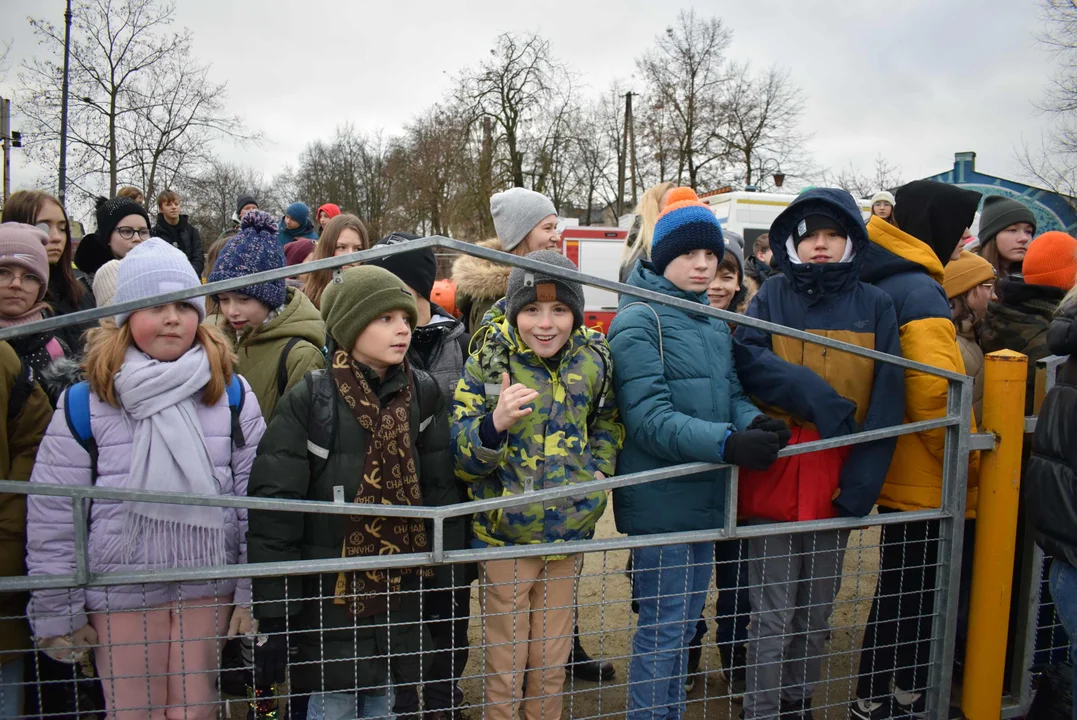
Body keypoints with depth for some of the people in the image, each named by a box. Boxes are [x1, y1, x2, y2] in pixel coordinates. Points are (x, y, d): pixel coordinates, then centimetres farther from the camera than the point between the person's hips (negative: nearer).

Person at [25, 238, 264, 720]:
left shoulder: (232, 394, -3)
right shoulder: (84, 403, -5)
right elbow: (52, 515, -1)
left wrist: (254, 594, -3)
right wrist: (57, 611, 0)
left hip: (210, 590, 1)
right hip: (119, 598, 0)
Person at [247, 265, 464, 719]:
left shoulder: (424, 395, -1)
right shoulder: (308, 401, -13)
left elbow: (442, 493, 3)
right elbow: (274, 510, -14)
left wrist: (445, 587, 3)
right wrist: (273, 618, -14)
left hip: (401, 601, 3)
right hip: (328, 601, -3)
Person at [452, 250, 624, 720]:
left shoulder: (593, 360, -3)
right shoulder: (489, 362, -12)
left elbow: (607, 422, 16)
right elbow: (460, 454, -14)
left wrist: (601, 468, 0)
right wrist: (495, 424, -34)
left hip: (570, 536, 3)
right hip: (504, 536, -3)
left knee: (552, 662, 18)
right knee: (505, 666, 10)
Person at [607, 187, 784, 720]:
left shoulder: (715, 324, 11)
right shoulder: (638, 321, -13)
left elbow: (732, 395, 11)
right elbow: (650, 419, -21)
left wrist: (754, 422, -12)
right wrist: (727, 445, -31)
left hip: (705, 497, 8)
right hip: (659, 501, -8)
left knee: (684, 623, 20)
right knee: (662, 628, 2)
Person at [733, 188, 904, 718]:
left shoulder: (875, 305, 4)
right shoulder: (772, 297, 3)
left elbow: (886, 400, -2)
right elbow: (746, 360, -14)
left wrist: (862, 480, -11)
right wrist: (819, 398, -19)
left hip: (837, 480, 2)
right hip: (776, 474, -2)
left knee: (817, 610, 15)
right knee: (773, 612, 2)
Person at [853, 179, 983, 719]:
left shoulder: (878, 286, 11)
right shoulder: (919, 292, -18)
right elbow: (934, 392, -27)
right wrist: (966, 462, -13)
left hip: (900, 475, 9)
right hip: (925, 483, -9)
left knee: (902, 594, 20)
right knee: (907, 598, 3)